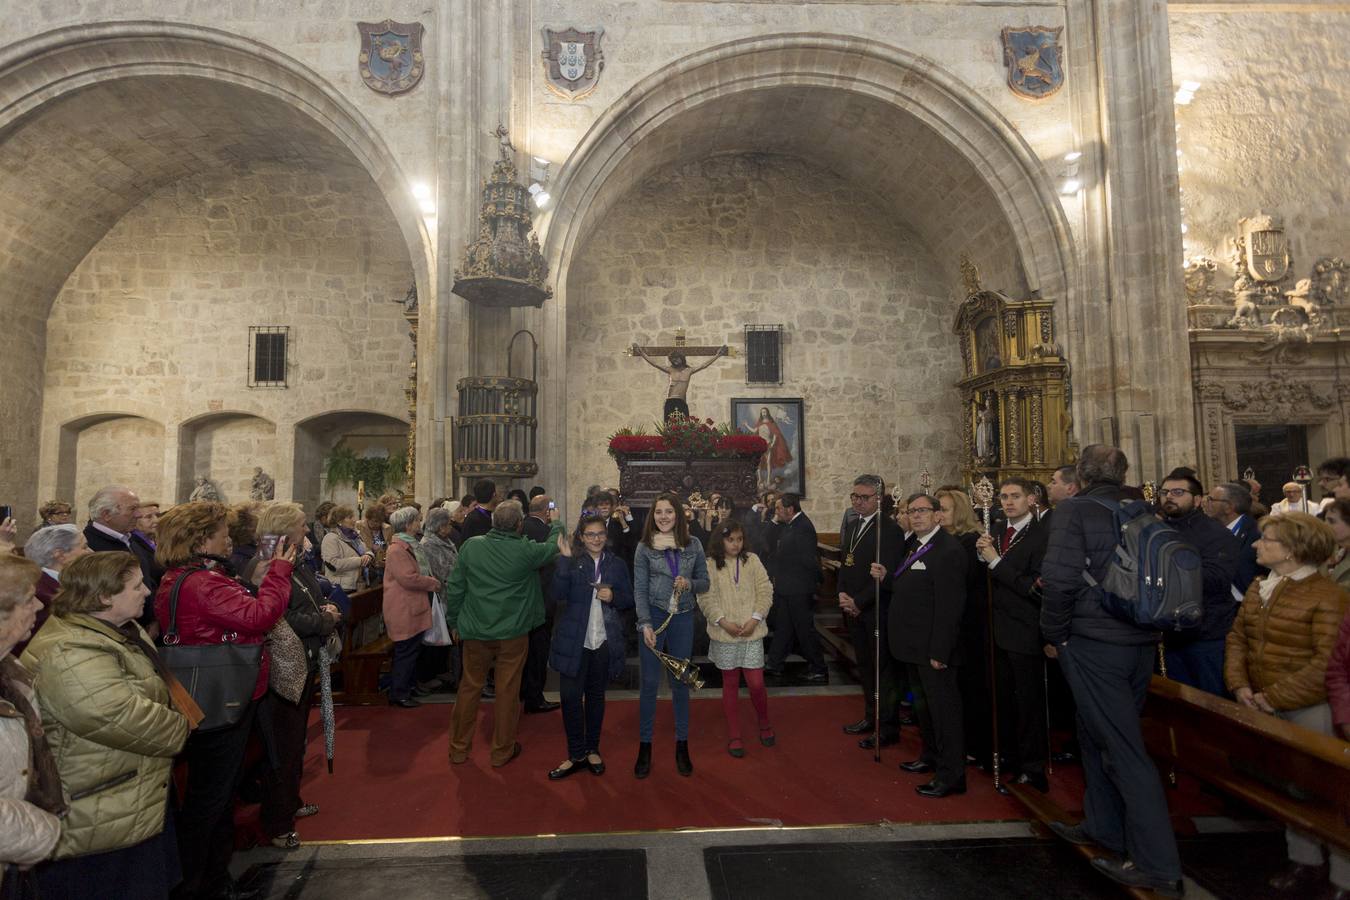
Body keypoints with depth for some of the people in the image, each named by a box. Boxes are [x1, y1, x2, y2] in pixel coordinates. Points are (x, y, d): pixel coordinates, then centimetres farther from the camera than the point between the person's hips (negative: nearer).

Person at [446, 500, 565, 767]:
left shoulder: (471, 545, -9)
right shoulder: (526, 550, -16)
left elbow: (455, 588, -1)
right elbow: (553, 547, 4)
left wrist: (454, 622, 12)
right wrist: (556, 523, 24)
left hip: (475, 632, 3)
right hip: (512, 634, -3)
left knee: (469, 688, 17)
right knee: (507, 691, 11)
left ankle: (458, 748, 30)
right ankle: (502, 751, 25)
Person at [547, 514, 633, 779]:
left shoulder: (617, 564, 5)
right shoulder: (569, 561, -3)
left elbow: (629, 599, 10)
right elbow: (558, 594, -16)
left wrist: (613, 596, -11)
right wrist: (564, 559, -23)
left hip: (605, 641, 2)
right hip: (574, 640, -2)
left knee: (596, 695, 14)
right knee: (570, 696, -1)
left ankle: (592, 749, 30)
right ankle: (576, 754, 16)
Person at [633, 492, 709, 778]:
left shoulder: (693, 545, 2)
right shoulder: (644, 547, -3)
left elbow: (704, 582, 7)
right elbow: (639, 589, -6)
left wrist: (689, 583, -14)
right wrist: (645, 624, -15)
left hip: (683, 618, 2)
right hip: (653, 616, -1)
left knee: (681, 682, 12)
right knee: (649, 682, 4)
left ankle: (682, 745, 26)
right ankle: (645, 746, 19)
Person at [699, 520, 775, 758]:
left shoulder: (752, 560, 1)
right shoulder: (710, 565, -4)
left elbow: (765, 591, 1)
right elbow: (705, 598, -5)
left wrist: (755, 619, -10)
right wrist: (723, 621, -15)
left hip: (752, 632, 1)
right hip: (724, 634, -1)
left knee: (756, 683, 2)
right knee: (730, 684, 10)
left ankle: (764, 724, 30)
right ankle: (734, 736, 24)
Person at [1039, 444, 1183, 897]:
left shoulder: (1074, 510, -12)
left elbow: (1060, 579, -19)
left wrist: (1054, 635, -5)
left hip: (1092, 643, -7)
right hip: (1140, 642, 7)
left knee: (1124, 749, 1)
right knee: (1097, 735, 21)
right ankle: (1101, 826, 35)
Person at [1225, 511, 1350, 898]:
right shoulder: (1257, 588, 7)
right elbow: (1237, 637, 7)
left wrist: (1275, 696, -19)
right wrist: (1239, 685, -6)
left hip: (1311, 709, -7)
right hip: (1268, 709, 7)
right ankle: (1304, 862, 34)